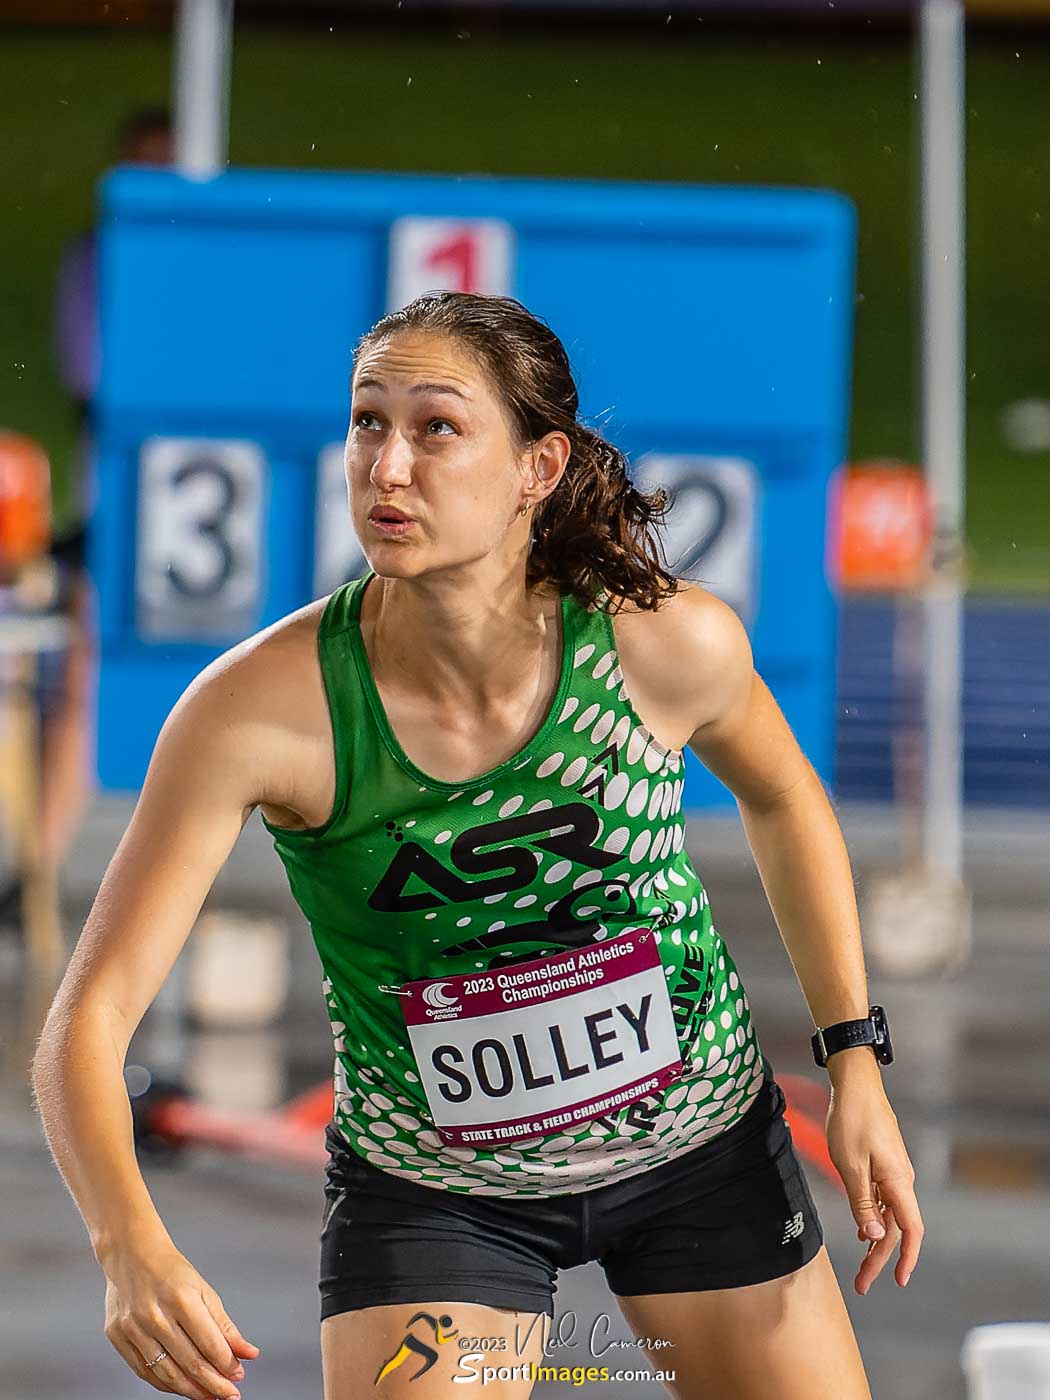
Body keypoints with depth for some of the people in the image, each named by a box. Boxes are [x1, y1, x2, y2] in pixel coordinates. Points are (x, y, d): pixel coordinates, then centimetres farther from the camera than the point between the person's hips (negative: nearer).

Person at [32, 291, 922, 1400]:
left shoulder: (670, 643, -21)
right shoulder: (258, 707, -26)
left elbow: (782, 798, 4)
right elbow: (87, 1020, -26)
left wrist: (854, 1060, 1)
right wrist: (131, 1245, -43)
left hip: (701, 1140, 2)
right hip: (429, 1195, -2)